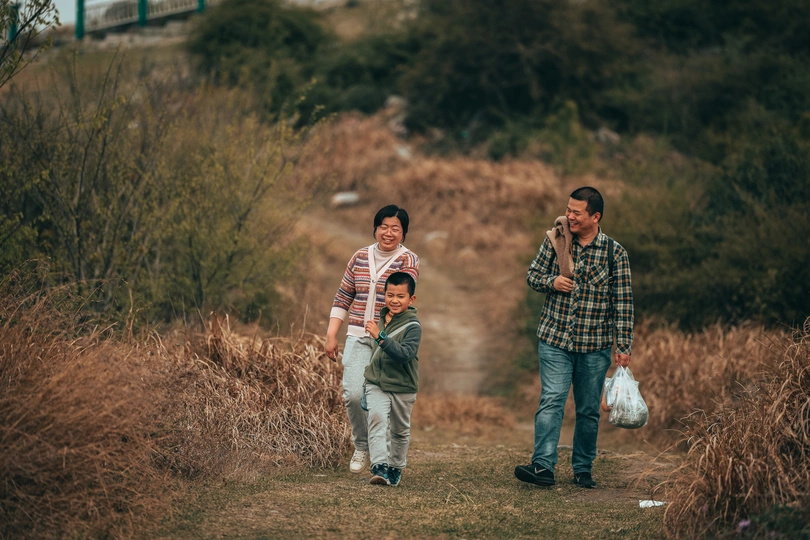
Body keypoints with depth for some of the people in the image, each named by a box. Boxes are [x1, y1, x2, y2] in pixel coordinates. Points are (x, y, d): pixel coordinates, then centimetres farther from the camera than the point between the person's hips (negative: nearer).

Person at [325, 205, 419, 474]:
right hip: (358, 337, 3)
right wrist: (331, 335, 8)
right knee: (353, 394, -10)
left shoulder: (408, 260, -2)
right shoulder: (360, 257, 10)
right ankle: (361, 446, 14)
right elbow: (343, 297, 15)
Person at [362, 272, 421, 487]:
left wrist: (380, 337, -38)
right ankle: (379, 467, -26)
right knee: (377, 418, -19)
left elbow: (405, 354, -31)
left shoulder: (413, 326, -14)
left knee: (400, 430, 12)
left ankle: (395, 468, 31)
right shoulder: (381, 318, 4)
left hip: (402, 388, -3)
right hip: (376, 383, 3)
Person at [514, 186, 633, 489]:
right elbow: (532, 276, 11)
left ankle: (583, 470, 20)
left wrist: (624, 346, -4)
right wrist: (551, 282, -12)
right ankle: (543, 466, -17)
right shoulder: (554, 241, 2)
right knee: (551, 402, -12)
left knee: (589, 410, 8)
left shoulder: (615, 253, -2)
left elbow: (623, 303, -1)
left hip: (595, 346, 0)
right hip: (555, 340, 0)